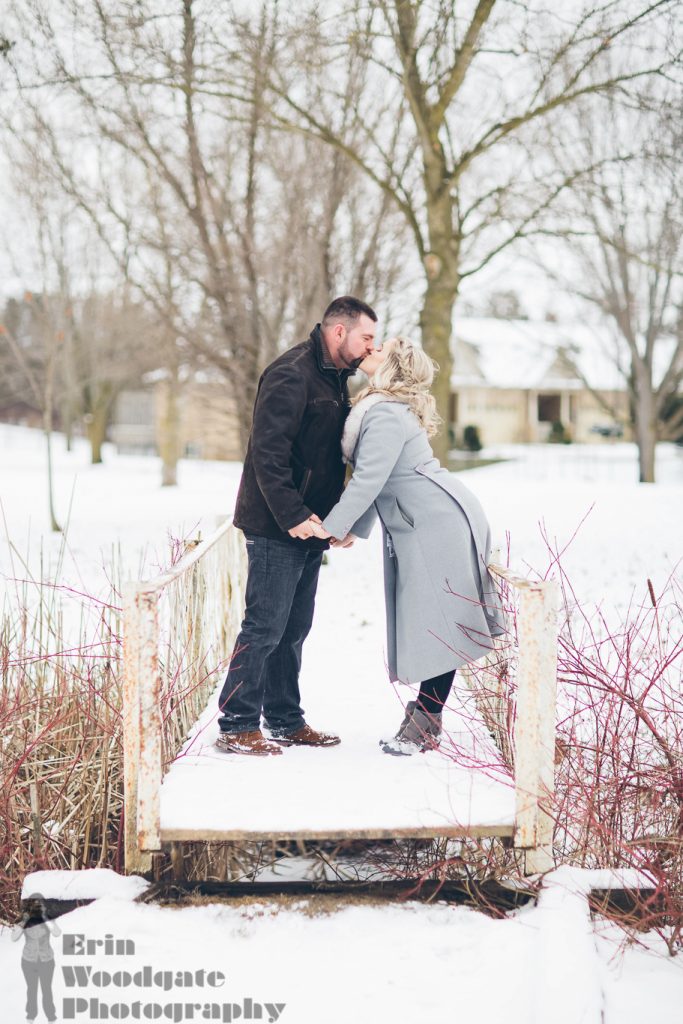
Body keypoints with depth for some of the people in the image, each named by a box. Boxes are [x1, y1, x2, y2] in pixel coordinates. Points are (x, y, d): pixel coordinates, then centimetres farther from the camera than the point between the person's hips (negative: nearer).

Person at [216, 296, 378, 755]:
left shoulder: (336, 379, 15)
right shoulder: (291, 375, -16)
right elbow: (268, 452, -23)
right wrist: (293, 515, -25)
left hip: (307, 526, 9)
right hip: (277, 527, -9)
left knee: (294, 628, 14)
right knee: (265, 626, -6)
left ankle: (286, 721, 23)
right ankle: (236, 726, 1)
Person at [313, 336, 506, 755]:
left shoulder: (386, 414, -16)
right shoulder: (380, 408, 16)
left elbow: (369, 477, -21)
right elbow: (376, 479, 20)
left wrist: (331, 527, -17)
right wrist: (357, 528, 17)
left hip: (441, 524, -10)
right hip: (418, 528, 10)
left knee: (438, 623, -6)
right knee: (428, 624, 9)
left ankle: (425, 724, -3)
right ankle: (424, 717, 12)